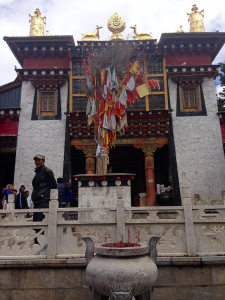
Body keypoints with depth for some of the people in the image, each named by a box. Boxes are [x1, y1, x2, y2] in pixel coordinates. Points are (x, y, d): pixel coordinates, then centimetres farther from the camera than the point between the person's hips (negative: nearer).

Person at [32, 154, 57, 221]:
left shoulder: (47, 171, -6)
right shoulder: (38, 172, 22)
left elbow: (53, 186, -9)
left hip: (44, 203, -9)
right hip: (36, 203, 9)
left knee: (41, 222, -12)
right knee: (35, 221, 10)